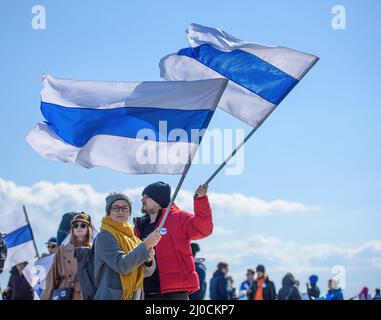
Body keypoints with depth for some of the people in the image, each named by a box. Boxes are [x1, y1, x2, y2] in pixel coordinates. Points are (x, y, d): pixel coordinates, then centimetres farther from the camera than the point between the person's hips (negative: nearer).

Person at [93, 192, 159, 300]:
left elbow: (147, 272, 9)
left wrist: (148, 260, -13)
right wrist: (146, 245, -22)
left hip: (135, 295, 7)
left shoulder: (133, 238, 13)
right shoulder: (104, 237, -7)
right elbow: (121, 266, -20)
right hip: (111, 296, -7)